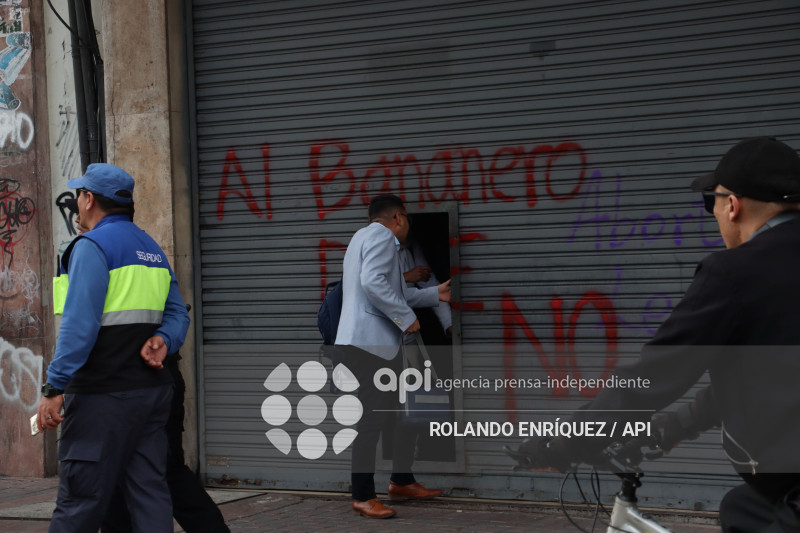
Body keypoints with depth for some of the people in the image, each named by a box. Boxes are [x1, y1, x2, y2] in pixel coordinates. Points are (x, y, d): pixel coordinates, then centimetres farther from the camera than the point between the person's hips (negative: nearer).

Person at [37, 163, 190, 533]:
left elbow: (79, 324, -19)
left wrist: (54, 387, -19)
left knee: (80, 500, -2)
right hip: (151, 388, 8)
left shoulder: (92, 246, -11)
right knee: (149, 491, 8)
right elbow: (177, 313, 16)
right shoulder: (151, 249, 17)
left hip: (104, 393, -8)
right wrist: (164, 339, -3)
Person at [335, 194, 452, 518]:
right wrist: (406, 317, -17)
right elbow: (373, 283, -24)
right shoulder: (382, 235, -8)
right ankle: (363, 497, -5)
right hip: (368, 342, -11)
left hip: (379, 343, 11)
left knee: (399, 413, 16)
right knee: (371, 419, -8)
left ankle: (402, 482, 24)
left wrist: (434, 295, 31)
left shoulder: (364, 236, 25)